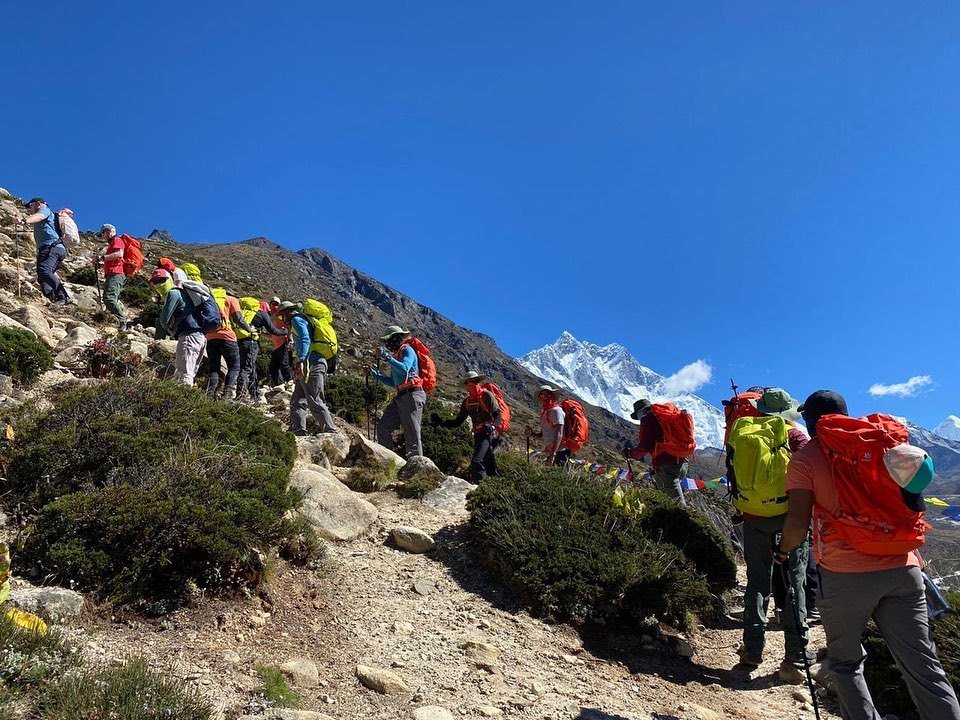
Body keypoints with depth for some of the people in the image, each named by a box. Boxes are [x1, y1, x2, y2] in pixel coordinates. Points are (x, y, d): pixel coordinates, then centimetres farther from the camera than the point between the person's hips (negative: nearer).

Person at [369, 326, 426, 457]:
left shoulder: (407, 350, -2)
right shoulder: (396, 355, 23)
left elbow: (404, 369, -23)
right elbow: (393, 382, 27)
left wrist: (387, 357, -24)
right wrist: (375, 375, 22)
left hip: (412, 396, -9)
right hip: (400, 397, 9)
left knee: (412, 434, -9)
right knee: (383, 427, 2)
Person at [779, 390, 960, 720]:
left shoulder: (806, 458, -1)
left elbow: (798, 525, -8)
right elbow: (914, 501, 18)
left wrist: (783, 550, 10)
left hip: (845, 574, -4)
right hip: (902, 568, 4)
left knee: (846, 663, 14)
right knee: (923, 666, 8)